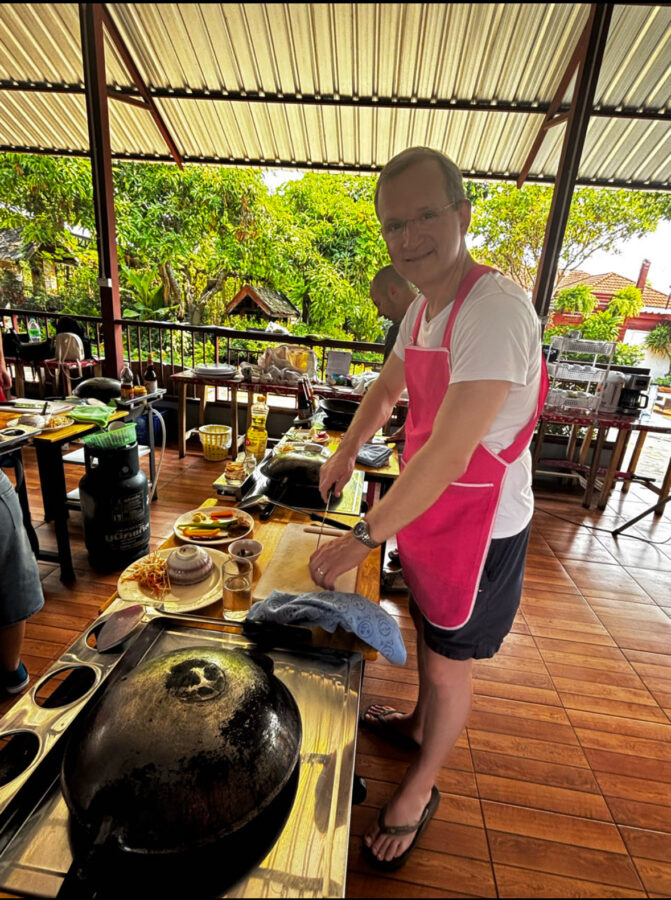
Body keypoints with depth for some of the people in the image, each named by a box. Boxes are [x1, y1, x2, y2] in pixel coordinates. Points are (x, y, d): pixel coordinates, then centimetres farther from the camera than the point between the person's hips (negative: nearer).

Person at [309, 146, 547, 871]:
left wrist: (363, 538, -25)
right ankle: (418, 725, 57)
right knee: (426, 633, 28)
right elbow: (386, 389, 17)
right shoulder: (422, 308, 4)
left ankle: (419, 790, 42)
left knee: (447, 666, 14)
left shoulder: (496, 310, -26)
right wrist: (345, 454, 8)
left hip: (478, 523, -8)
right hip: (426, 508, 8)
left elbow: (449, 455, -32)